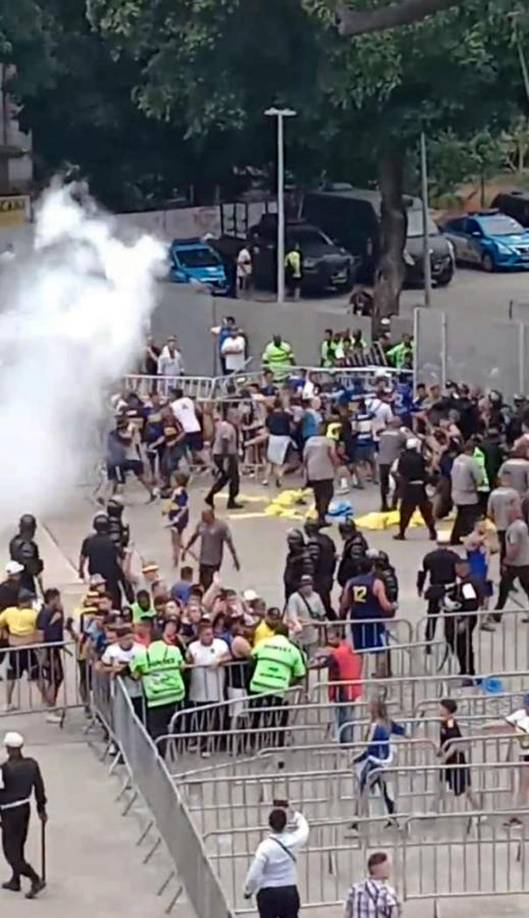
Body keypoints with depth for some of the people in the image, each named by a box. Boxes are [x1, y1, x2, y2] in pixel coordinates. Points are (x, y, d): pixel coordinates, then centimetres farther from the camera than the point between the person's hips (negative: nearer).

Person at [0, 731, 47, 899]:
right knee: (18, 847, 22)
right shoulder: (31, 764, -3)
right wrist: (41, 809, 17)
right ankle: (15, 881, 33)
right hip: (26, 808, 7)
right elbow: (39, 788, 6)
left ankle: (35, 880, -8)